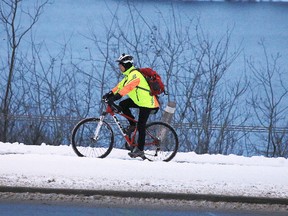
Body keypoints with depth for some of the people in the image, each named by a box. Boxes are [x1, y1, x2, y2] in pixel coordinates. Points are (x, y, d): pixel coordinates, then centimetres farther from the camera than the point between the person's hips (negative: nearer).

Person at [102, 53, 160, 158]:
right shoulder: (129, 74, 12)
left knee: (141, 126, -9)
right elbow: (121, 85, 15)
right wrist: (110, 93, 5)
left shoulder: (134, 74, -21)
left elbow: (128, 87, -33)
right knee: (122, 104, 0)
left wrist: (117, 96, -40)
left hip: (147, 102, -10)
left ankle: (140, 150, -4)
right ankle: (132, 124, 10)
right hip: (139, 100, 10)